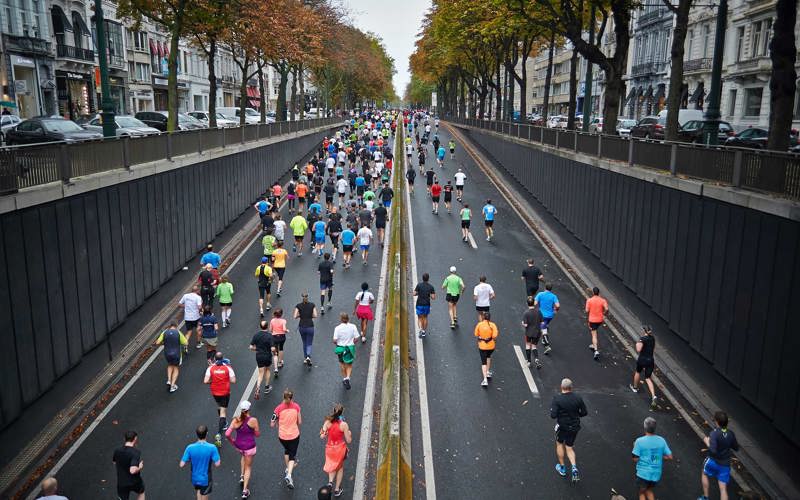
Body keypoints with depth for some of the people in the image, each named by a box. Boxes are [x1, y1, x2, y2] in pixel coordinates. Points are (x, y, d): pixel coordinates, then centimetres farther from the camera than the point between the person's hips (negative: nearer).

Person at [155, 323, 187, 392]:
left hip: (167, 353, 2)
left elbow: (157, 343, -7)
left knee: (170, 365, 31)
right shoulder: (178, 333, -11)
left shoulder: (164, 332, -5)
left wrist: (164, 343, 11)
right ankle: (173, 386, 15)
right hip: (176, 354, -2)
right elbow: (186, 343, -9)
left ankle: (169, 380, 16)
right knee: (176, 368, 20)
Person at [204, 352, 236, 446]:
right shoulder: (228, 368, -14)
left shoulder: (210, 368, -11)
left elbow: (205, 381, -16)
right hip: (225, 392, -2)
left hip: (215, 392, 2)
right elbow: (233, 381, -14)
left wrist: (212, 381, 4)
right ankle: (219, 433, -11)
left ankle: (224, 424, 48)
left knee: (219, 406, 30)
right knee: (223, 411, 2)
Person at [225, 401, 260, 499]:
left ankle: (242, 476, 35)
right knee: (248, 467, 16)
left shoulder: (236, 420, -15)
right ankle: (245, 491, 18)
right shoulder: (253, 420, -21)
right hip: (250, 446, -3)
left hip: (239, 445, 3)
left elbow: (227, 434, -15)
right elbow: (257, 434, -9)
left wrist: (232, 441, 3)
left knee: (243, 456, 39)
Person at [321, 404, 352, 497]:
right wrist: (349, 433, 7)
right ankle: (337, 489, 29)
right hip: (340, 448, -2)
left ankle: (330, 481, 5)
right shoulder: (344, 425, -19)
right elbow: (348, 441, -13)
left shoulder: (327, 422, -14)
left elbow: (322, 436, -11)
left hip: (330, 448, 2)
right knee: (340, 468, 24)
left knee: (332, 466, 29)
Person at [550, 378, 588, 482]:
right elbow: (584, 413, -2)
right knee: (569, 447, 19)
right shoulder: (578, 398, -10)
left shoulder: (557, 399, -20)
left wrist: (552, 407, -3)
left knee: (559, 444, 23)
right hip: (574, 426, 3)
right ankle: (574, 467, -2)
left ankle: (562, 468, 31)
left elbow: (553, 415, -23)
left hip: (562, 426, -3)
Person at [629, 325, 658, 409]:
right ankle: (654, 396, -13)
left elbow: (638, 350, -22)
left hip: (642, 359, -5)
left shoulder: (642, 339, -15)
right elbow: (653, 350, 16)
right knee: (648, 378, 5)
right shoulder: (653, 338, 6)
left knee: (638, 372, 25)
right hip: (651, 360, 5)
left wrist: (637, 344, -4)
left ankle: (635, 387, 47)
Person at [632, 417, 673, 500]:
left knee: (642, 493, 17)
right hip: (656, 473, 3)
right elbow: (670, 457, -2)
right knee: (649, 490, 27)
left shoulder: (639, 441, -17)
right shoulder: (661, 440, -6)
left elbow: (635, 459, -14)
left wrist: (635, 446, 4)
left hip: (643, 473, -3)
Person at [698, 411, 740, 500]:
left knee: (705, 474, 28)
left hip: (713, 462, -3)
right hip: (725, 465, 4)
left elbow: (713, 450, -30)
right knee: (723, 489, 5)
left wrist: (707, 442, -13)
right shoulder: (731, 434, -6)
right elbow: (736, 448, 8)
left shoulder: (714, 433, -23)